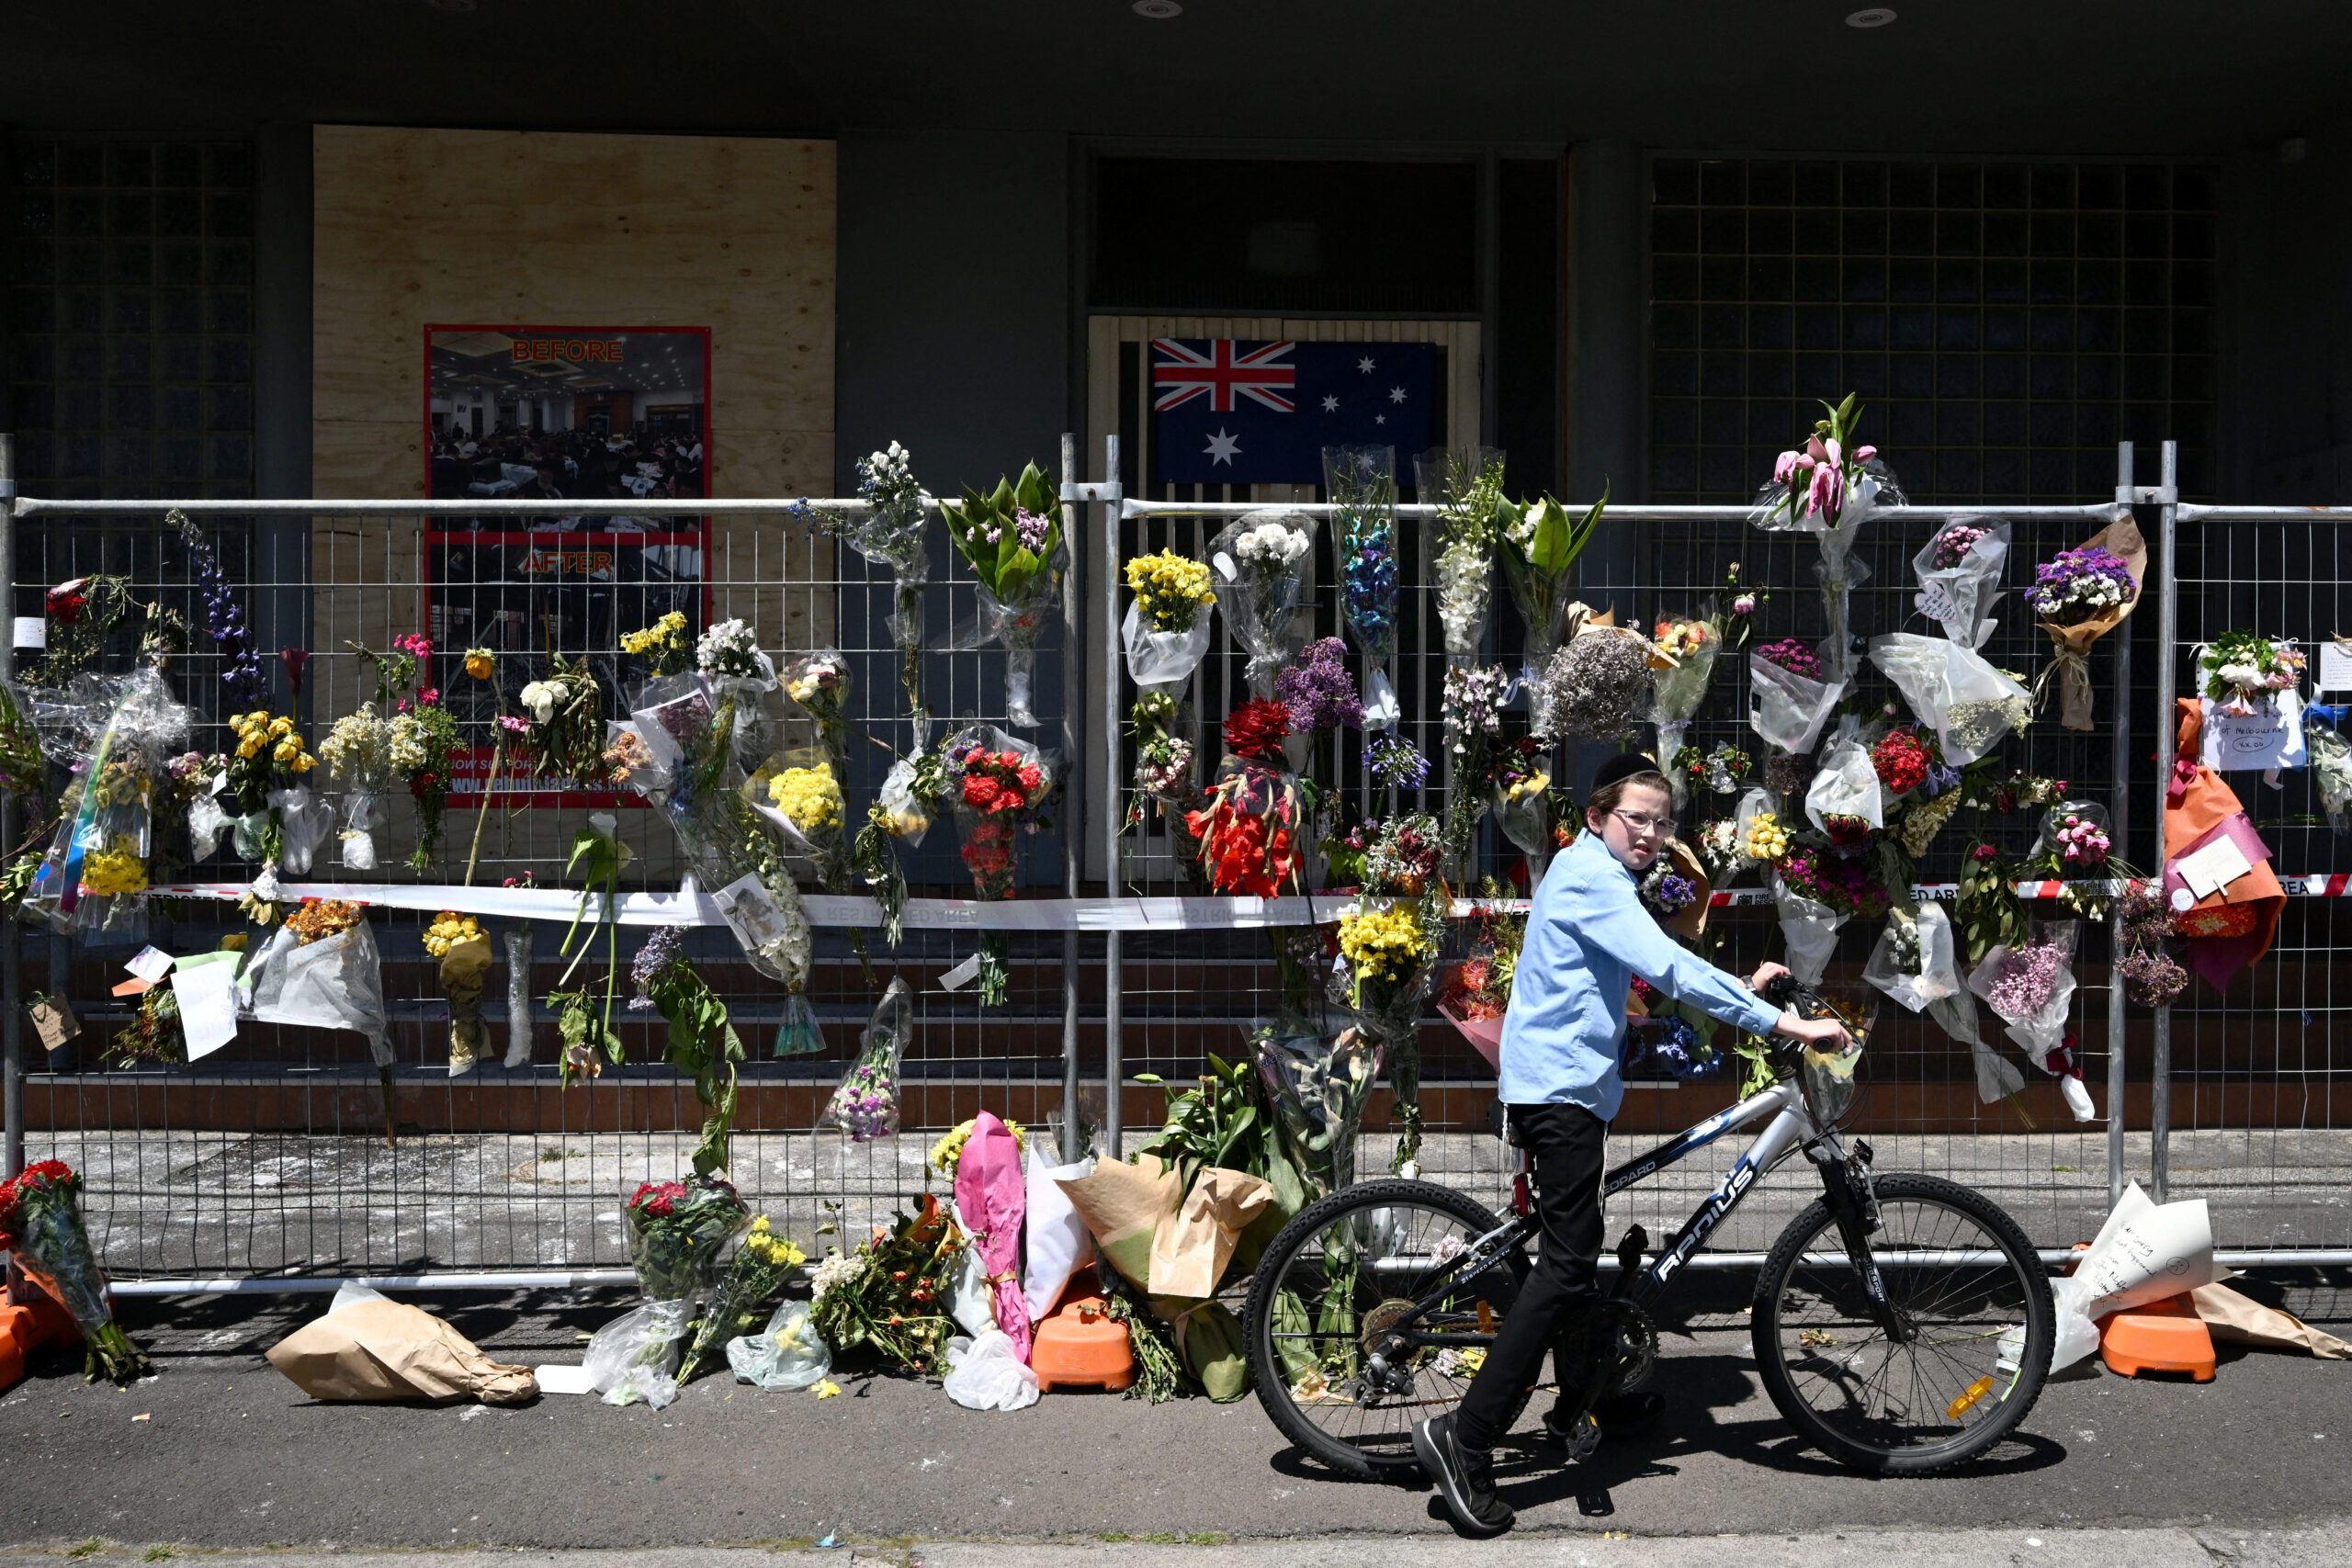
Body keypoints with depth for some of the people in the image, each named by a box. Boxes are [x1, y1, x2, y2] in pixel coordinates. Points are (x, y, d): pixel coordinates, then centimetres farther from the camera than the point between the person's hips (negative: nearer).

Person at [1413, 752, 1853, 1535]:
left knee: (1574, 1246, 23)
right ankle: (1465, 1435, -15)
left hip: (1562, 1082, 11)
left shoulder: (1596, 875, 18)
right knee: (1568, 1264, -13)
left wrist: (1741, 988, 20)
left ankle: (1580, 1398, 40)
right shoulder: (1591, 875, -15)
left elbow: (1653, 970, 28)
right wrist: (1785, 1022, -27)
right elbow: (1669, 967, -26)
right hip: (1563, 1085, -11)